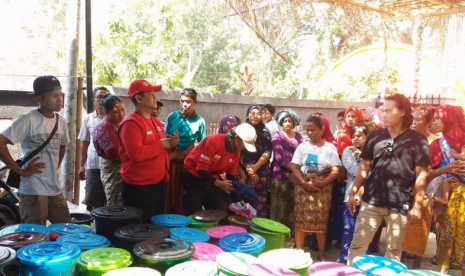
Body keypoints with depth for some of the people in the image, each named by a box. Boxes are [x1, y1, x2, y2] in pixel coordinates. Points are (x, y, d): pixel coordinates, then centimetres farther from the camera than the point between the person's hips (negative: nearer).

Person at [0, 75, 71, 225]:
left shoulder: (61, 121, 8)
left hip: (56, 189, 6)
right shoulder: (28, 119, -13)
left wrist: (55, 168, 12)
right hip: (33, 191, -6)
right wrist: (21, 171, -15)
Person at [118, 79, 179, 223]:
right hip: (138, 187, -9)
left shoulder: (156, 122, 12)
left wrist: (171, 145, 0)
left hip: (158, 184, 9)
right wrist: (161, 144, -19)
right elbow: (136, 153, -29)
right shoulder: (130, 124, -17)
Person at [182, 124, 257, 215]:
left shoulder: (237, 151, -6)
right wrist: (218, 183, -36)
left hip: (213, 180, 6)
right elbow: (201, 169, -27)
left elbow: (231, 174, 2)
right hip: (194, 176, -6)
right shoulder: (214, 140, -27)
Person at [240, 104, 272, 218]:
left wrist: (256, 166, -12)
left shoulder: (265, 132, 6)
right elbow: (238, 152, 0)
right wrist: (248, 169, -6)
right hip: (244, 171, 0)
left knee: (260, 200, -3)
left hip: (262, 172, 0)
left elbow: (267, 152, 1)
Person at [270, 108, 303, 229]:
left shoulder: (298, 136, 12)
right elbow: (279, 157, -12)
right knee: (278, 209, -2)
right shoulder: (277, 136, -1)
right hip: (280, 176, -4)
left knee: (291, 208, 8)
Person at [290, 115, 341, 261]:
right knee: (300, 219, 1)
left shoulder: (330, 148, 2)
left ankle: (321, 254, 15)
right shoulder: (302, 147, 4)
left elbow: (335, 171, -2)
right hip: (303, 187, 1)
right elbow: (295, 168, 0)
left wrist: (321, 183, -17)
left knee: (321, 220, 2)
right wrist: (304, 183, -16)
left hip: (323, 188, -1)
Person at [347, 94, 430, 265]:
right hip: (371, 202, 2)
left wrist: (417, 206, -7)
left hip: (400, 205, -2)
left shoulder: (417, 140, -3)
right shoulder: (375, 137, 6)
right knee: (357, 245, 6)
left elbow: (421, 175, -3)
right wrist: (353, 193, 6)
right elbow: (364, 167, 10)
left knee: (393, 251, 11)